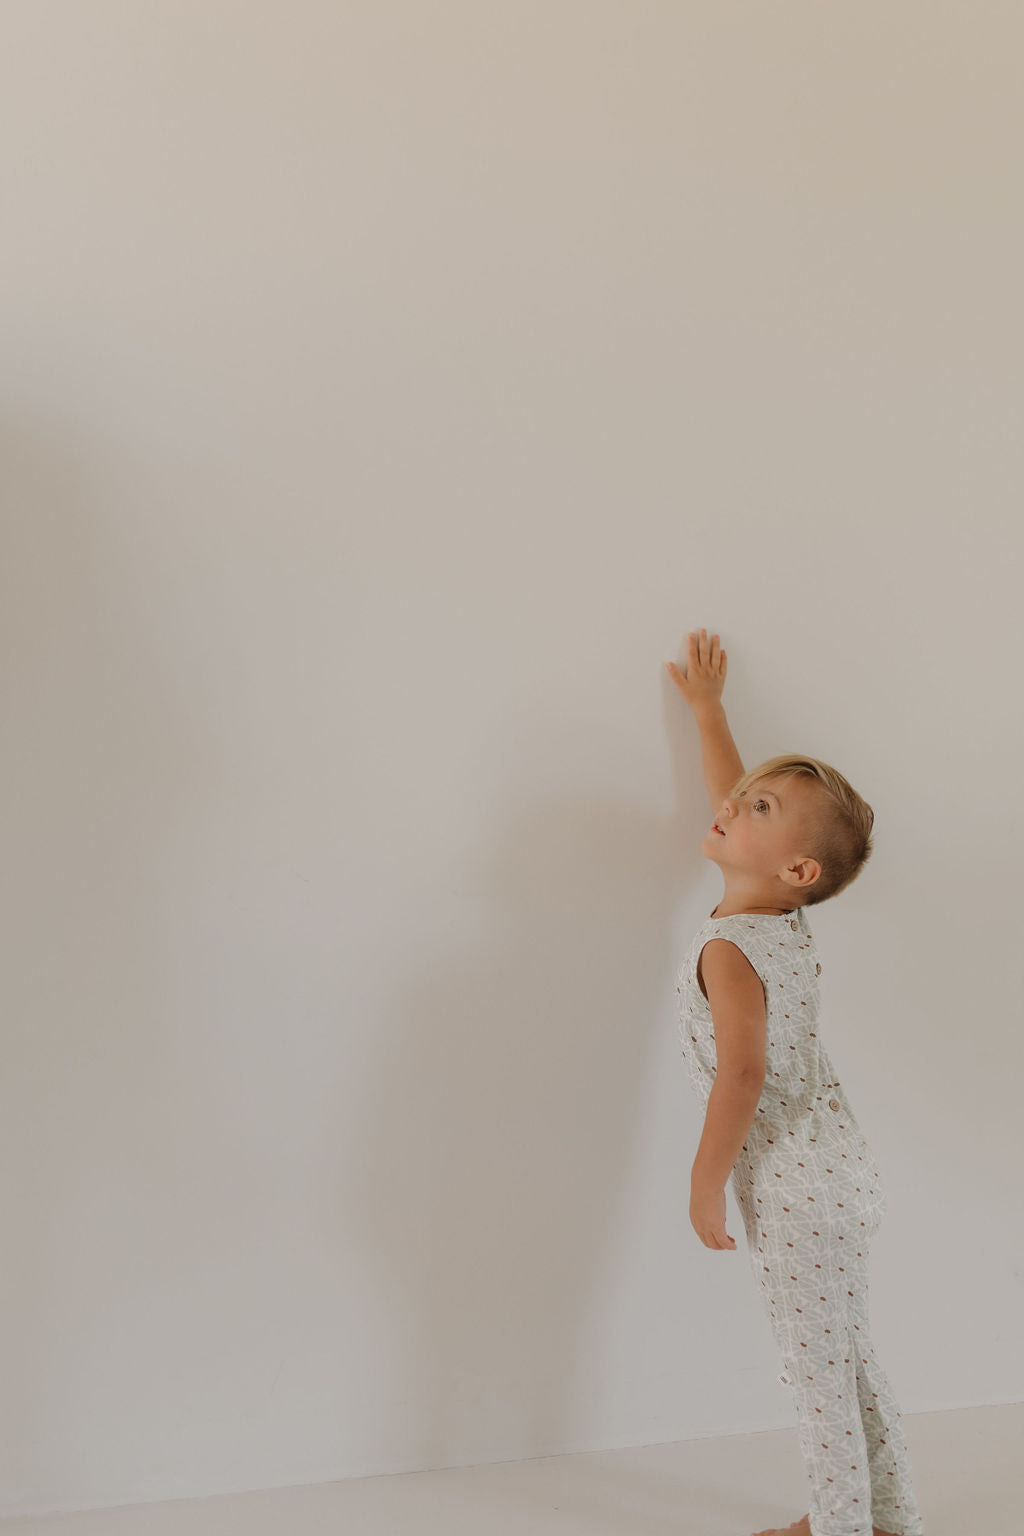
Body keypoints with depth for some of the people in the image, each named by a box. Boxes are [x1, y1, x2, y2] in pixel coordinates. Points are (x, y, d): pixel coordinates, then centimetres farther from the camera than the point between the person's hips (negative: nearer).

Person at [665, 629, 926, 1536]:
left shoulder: (727, 950, -19)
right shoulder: (789, 922, 5)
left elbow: (742, 1072, -26)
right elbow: (730, 799, 18)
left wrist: (706, 1183, -15)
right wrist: (708, 710, 27)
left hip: (793, 1190, -9)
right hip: (838, 1172, 9)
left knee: (818, 1374, 5)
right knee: (851, 1362, 20)